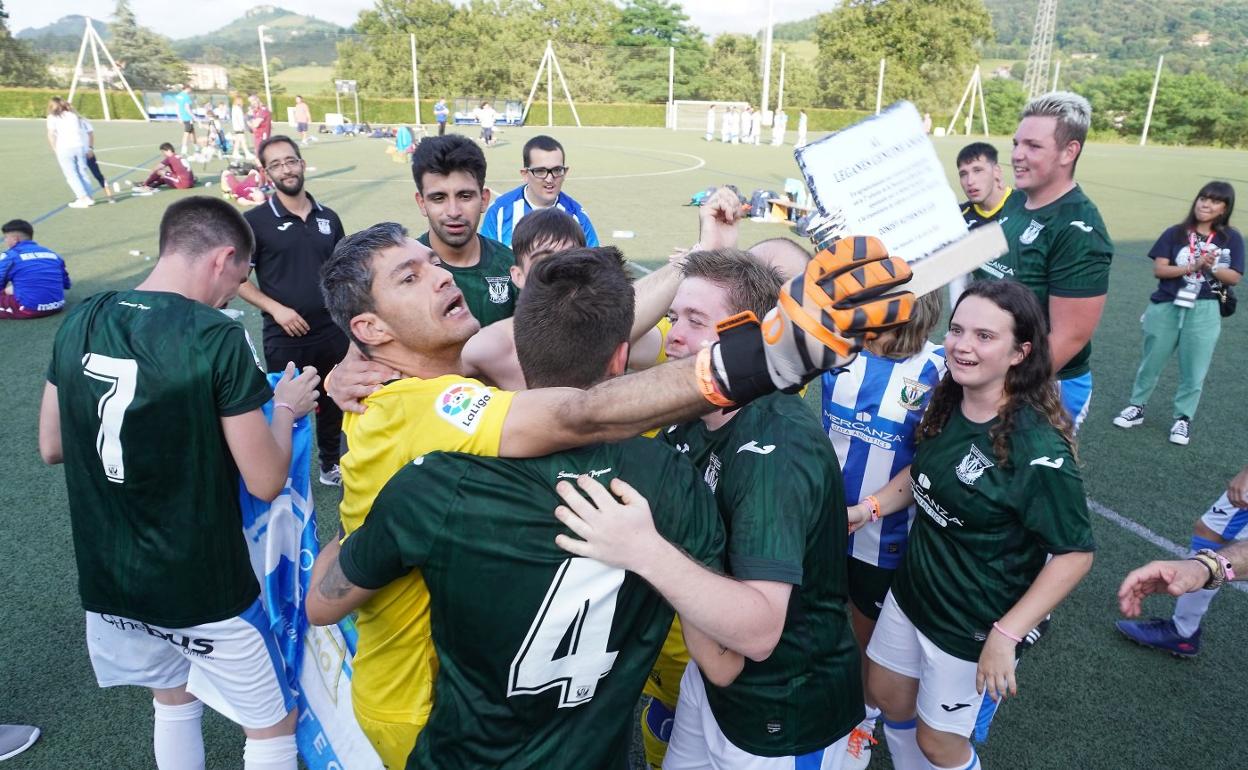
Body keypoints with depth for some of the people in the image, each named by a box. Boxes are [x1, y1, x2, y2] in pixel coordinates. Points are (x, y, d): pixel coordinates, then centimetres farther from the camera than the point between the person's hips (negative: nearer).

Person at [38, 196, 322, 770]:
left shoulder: (78, 323, -3)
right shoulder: (217, 338, -22)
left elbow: (51, 446, 9)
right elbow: (266, 482, -18)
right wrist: (285, 407, -2)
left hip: (107, 577, 7)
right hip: (202, 587, -6)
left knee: (173, 701, 30)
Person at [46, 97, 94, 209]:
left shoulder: (52, 117, 4)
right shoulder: (72, 114, 16)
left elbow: (51, 136, -4)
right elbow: (80, 131, 7)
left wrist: (55, 150, 6)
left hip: (64, 149, -4)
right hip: (80, 146, 4)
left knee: (71, 175, 1)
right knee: (83, 172, 10)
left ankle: (83, 198, -4)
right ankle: (89, 197, 10)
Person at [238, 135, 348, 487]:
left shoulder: (328, 217, 4)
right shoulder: (256, 220, -7)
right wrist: (276, 308, -15)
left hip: (332, 332, 4)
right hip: (285, 337, -3)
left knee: (332, 401, 18)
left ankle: (330, 464, 38)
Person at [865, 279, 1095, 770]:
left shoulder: (1037, 448, -28)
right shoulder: (947, 405, -7)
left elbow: (1075, 553, -21)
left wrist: (1006, 634, -24)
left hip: (972, 626, -6)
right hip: (911, 590, 7)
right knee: (886, 693, 24)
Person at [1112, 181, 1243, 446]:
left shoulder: (1231, 238, 0)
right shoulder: (1175, 233, -2)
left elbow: (1234, 278, -2)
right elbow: (1159, 269, -9)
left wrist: (1212, 267, -20)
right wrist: (1194, 266, -21)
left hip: (1204, 312, 0)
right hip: (1166, 307, 0)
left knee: (1193, 370, 6)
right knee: (1151, 362, 13)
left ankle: (1183, 418, 21)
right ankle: (1137, 407, 29)